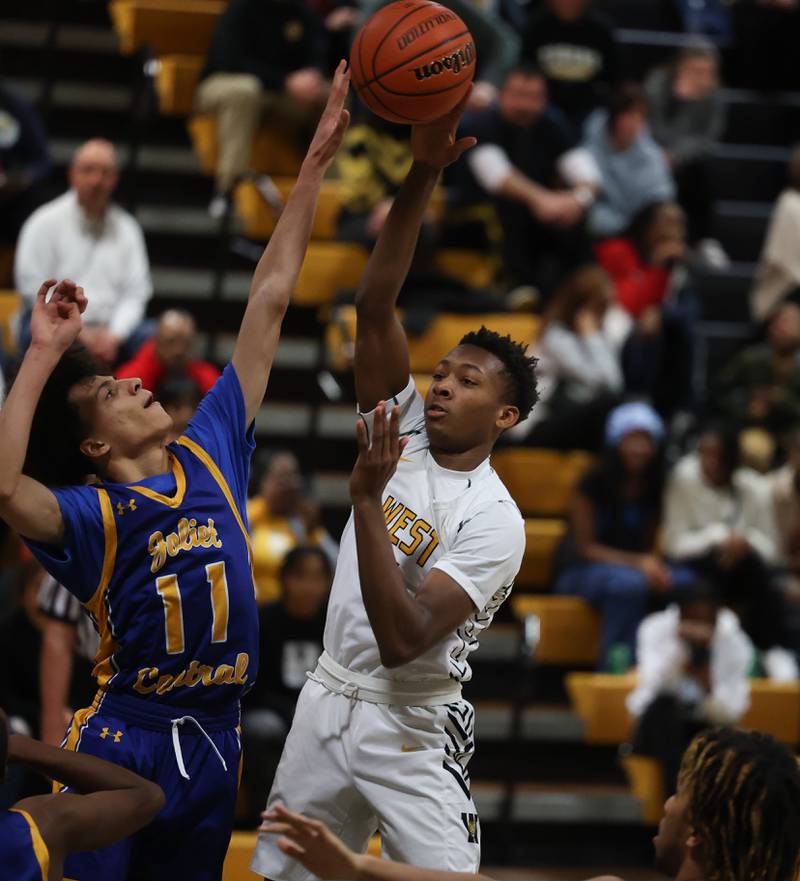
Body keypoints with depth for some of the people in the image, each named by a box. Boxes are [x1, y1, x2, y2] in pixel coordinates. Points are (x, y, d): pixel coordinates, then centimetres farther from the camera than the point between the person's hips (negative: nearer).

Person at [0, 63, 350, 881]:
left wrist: (317, 160, 7)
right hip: (123, 745, -5)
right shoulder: (90, 514, -8)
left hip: (212, 743, 5)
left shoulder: (212, 449, 7)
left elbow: (269, 301, 7)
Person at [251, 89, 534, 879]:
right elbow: (374, 306, -9)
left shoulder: (494, 520, -14)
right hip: (330, 699, 6)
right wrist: (423, 175, -20)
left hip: (413, 731, -6)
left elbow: (404, 640, -26)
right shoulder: (403, 430, 2)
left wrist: (367, 498, -30)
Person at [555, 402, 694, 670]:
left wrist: (655, 566, -18)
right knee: (629, 583, -40)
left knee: (686, 581, -27)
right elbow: (585, 547, -11)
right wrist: (637, 563, -24)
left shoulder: (654, 487, 4)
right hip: (581, 570, -5)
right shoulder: (594, 483, -10)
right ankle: (615, 667, -31)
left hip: (636, 566, 5)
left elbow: (649, 544, 7)